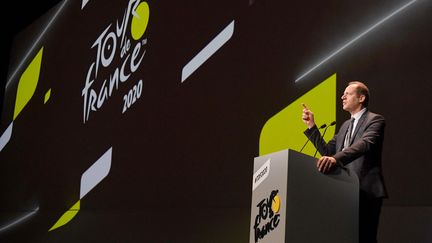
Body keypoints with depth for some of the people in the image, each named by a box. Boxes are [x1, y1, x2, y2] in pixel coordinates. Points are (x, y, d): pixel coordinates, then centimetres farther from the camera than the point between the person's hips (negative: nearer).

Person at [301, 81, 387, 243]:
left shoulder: (374, 120, -3)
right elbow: (327, 151, 18)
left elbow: (365, 144, -23)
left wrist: (336, 158, -40)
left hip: (366, 191, -7)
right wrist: (311, 126, 10)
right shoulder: (346, 125, 22)